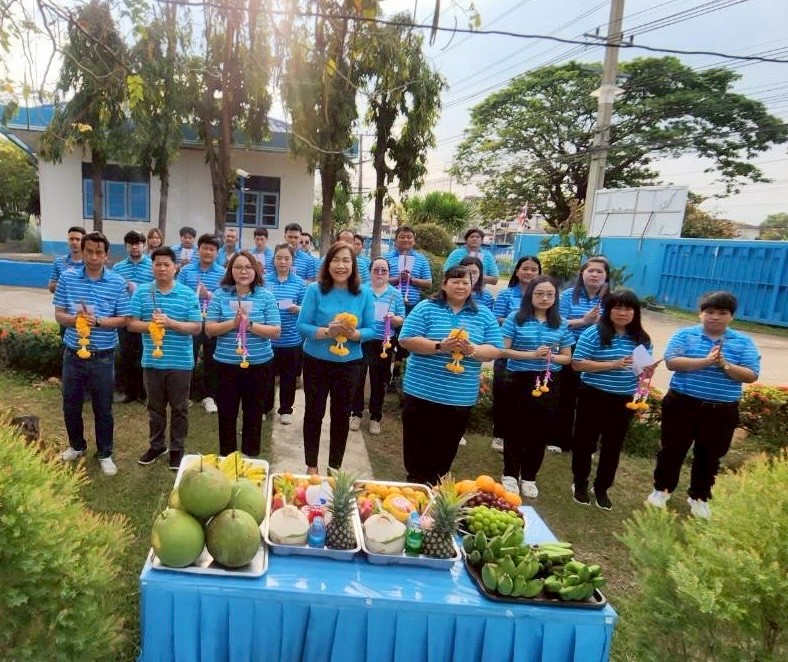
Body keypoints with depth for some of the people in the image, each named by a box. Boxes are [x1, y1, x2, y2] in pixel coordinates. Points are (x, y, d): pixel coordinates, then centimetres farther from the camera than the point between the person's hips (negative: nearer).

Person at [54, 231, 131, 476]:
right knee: (70, 405, 16)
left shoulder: (118, 283, -7)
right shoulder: (67, 277, -3)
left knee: (103, 408, 9)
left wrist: (97, 321, -22)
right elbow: (59, 315, -1)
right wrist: (75, 318, -22)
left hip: (103, 356, -2)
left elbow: (122, 320, -6)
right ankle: (76, 446, 40)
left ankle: (105, 454, 26)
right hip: (73, 353, 2)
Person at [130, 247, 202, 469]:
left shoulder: (188, 294, -5)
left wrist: (170, 323, -20)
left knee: (179, 408, 9)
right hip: (152, 361, 2)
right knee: (155, 407, 16)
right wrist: (150, 324, -20)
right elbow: (132, 324, -1)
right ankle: (156, 445, 33)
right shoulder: (141, 292, 0)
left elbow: (196, 327, -8)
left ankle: (177, 449, 24)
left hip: (180, 362, -2)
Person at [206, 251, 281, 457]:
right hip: (227, 364, 1)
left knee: (254, 413, 12)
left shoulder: (266, 296, -3)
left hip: (259, 364, 0)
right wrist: (233, 323, -20)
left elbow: (275, 331, -8)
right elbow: (209, 329, -3)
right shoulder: (220, 295, 0)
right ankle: (226, 457, 29)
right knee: (226, 413, 11)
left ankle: (251, 456, 29)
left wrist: (250, 324, -21)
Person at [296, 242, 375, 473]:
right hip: (316, 362, -1)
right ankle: (311, 466, 30)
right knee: (314, 413, 11)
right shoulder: (315, 290, -10)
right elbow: (302, 326, -11)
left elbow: (370, 330, -4)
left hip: (349, 364, 2)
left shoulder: (364, 293, -5)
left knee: (342, 416, 13)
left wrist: (354, 334, -24)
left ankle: (335, 466, 32)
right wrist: (327, 332, -27)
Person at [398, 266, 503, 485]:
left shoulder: (484, 315, 7)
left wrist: (472, 350, -18)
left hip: (460, 398, 2)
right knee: (417, 448, 6)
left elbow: (495, 350, 2)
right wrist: (440, 346, -20)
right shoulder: (426, 308, -1)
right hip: (422, 392, -2)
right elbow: (407, 340, -8)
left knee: (445, 452, 14)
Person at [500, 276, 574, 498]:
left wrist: (550, 357, -13)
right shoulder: (516, 318, -5)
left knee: (541, 430, 9)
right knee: (516, 427, 7)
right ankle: (510, 474, 23)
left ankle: (529, 477, 25)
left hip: (549, 382, 3)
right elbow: (503, 350, -8)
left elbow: (567, 357, 9)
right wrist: (532, 355, -19)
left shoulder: (561, 324, 5)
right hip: (520, 380, -3)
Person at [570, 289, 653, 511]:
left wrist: (648, 372, -11)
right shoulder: (594, 333, -11)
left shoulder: (642, 339, 3)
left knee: (613, 445, 14)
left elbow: (644, 368, 14)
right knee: (586, 442, 10)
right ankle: (580, 484, 29)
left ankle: (602, 488, 32)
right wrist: (612, 364, -22)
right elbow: (577, 363, -15)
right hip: (594, 396, -4)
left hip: (624, 400, 4)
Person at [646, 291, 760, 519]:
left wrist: (725, 365, -21)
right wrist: (706, 361, -24)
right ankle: (662, 489, 30)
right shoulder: (685, 335, -2)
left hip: (721, 411, 1)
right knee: (673, 449, 11)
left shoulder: (744, 342, 2)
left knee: (709, 456, 14)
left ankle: (699, 497, 33)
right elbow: (672, 362, -15)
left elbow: (751, 376, -5)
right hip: (682, 404, -1)